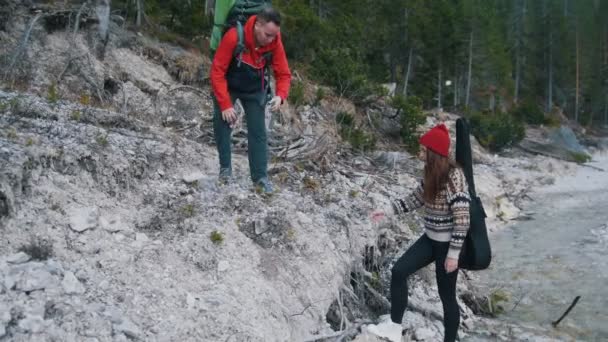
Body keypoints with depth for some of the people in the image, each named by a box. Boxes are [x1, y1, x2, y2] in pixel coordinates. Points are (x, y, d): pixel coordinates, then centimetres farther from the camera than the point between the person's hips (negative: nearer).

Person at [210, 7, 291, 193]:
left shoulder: (275, 43, -23)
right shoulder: (233, 37, -33)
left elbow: (283, 74, -13)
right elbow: (217, 72, -28)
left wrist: (280, 95, -34)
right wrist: (225, 105, -31)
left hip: (255, 90, 2)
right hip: (227, 86, -2)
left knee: (258, 132, -3)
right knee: (222, 124, -10)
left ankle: (260, 176, 3)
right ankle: (225, 167, 8)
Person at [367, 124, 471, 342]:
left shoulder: (454, 177, -23)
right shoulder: (432, 174, 3)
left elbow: (462, 219, -24)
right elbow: (415, 200, 16)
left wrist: (453, 253, -22)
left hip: (448, 243, -8)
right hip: (430, 239, 8)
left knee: (446, 295, 4)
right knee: (399, 271, 0)